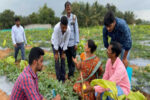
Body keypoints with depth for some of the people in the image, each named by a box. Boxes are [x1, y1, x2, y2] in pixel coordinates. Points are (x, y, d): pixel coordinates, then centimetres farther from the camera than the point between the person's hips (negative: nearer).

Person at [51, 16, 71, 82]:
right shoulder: (56, 28, -36)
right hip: (55, 44, -2)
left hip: (62, 44, 2)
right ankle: (58, 78, 1)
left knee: (63, 60, 1)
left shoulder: (68, 29, -29)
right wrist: (56, 53, -22)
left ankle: (63, 78, 10)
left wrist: (63, 53, -14)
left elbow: (66, 41, -19)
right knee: (56, 60, -6)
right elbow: (56, 41, -29)